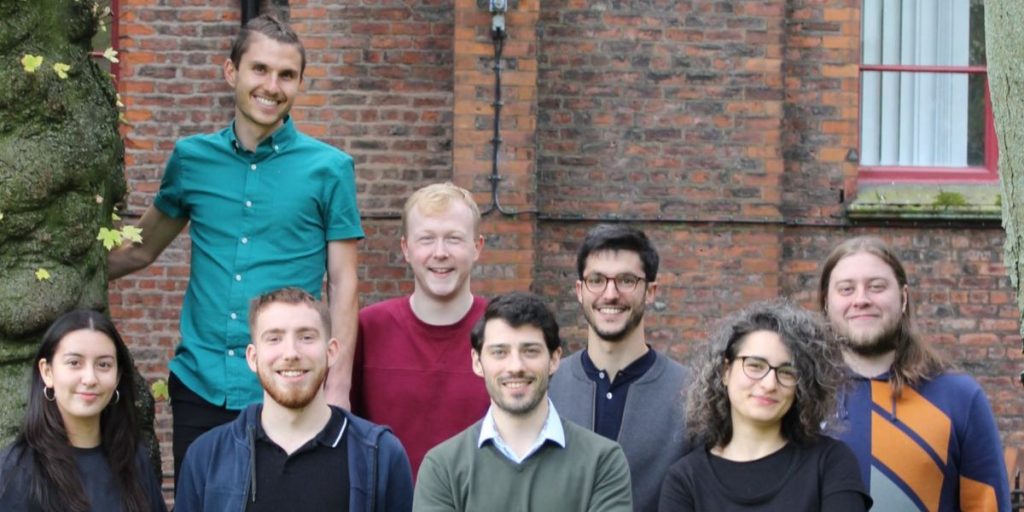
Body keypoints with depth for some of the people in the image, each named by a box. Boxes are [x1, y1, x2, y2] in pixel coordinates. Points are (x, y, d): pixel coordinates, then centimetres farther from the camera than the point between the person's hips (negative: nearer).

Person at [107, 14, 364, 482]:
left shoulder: (328, 168, -1)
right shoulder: (190, 158, 6)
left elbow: (342, 285, -1)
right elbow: (141, 250, 18)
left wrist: (337, 389, -7)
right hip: (199, 385, 2)